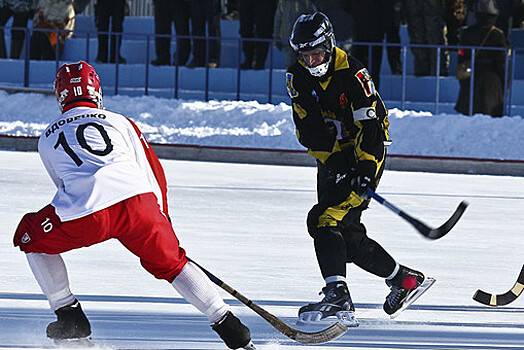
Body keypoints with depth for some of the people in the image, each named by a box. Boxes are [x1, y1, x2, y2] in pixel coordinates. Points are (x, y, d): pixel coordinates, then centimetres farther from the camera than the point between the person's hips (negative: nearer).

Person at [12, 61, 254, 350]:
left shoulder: (48, 137, 31)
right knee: (171, 263, 20)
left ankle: (69, 317, 22)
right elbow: (152, 173, 28)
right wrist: (161, 218, 42)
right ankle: (228, 326, 11)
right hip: (137, 199, 1)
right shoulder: (120, 122, 30)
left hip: (83, 216, -1)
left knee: (32, 238, 27)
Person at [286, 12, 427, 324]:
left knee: (325, 221, -22)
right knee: (347, 234, 4)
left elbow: (372, 124, -21)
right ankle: (402, 278, 20)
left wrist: (365, 170, -29)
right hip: (330, 158, 7)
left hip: (366, 155, -7)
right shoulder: (298, 78, -1)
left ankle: (338, 297, -30)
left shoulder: (352, 73, -18)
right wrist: (332, 159, -20)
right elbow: (308, 130, -7)